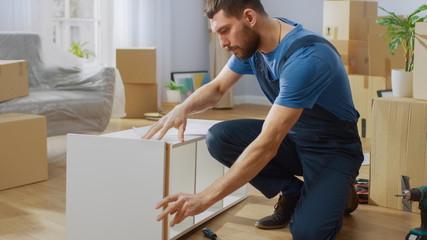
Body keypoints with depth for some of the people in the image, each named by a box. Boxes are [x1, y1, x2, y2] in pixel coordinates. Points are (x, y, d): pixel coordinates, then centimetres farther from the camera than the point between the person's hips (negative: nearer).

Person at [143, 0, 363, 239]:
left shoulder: (306, 58, -32)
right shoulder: (251, 41, -6)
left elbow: (267, 145, -36)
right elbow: (217, 87, 8)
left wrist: (204, 199, -37)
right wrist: (183, 108, -16)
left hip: (334, 149, -7)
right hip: (293, 137, 7)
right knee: (219, 138, -16)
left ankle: (337, 193, 6)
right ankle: (293, 193, 2)